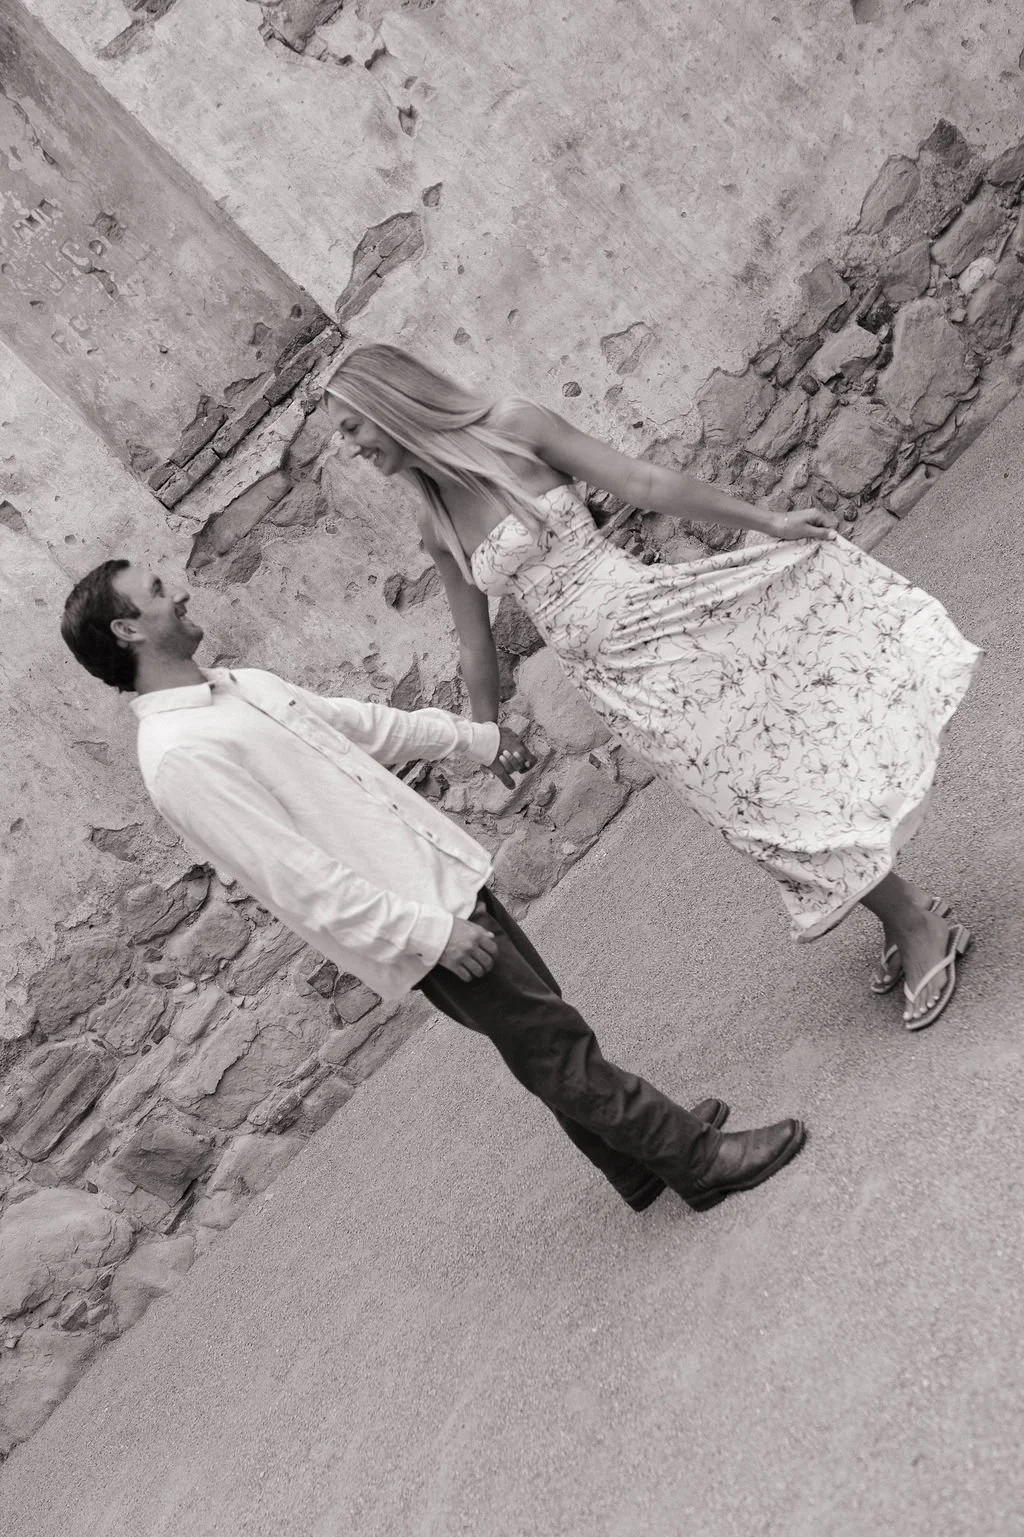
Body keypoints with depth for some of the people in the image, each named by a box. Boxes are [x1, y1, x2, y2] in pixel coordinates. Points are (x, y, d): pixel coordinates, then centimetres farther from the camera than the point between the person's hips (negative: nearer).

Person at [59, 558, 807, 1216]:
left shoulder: (241, 684, 10)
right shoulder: (179, 757, -19)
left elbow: (354, 721, 22)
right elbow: (296, 878, -23)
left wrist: (470, 736, 30)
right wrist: (426, 931, -23)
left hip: (443, 870, 9)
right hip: (415, 921, -9)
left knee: (546, 1021, 18)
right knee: (556, 1045, 2)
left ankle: (643, 1162, 36)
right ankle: (699, 1158, 19)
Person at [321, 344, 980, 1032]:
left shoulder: (512, 425, -6)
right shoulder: (438, 528, 6)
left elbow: (640, 481, -7)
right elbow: (477, 648, 15)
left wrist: (767, 521, -6)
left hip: (658, 618, -3)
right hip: (612, 678, 3)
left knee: (786, 759, -2)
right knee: (763, 802, 5)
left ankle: (920, 927, 18)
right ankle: (910, 920, 24)